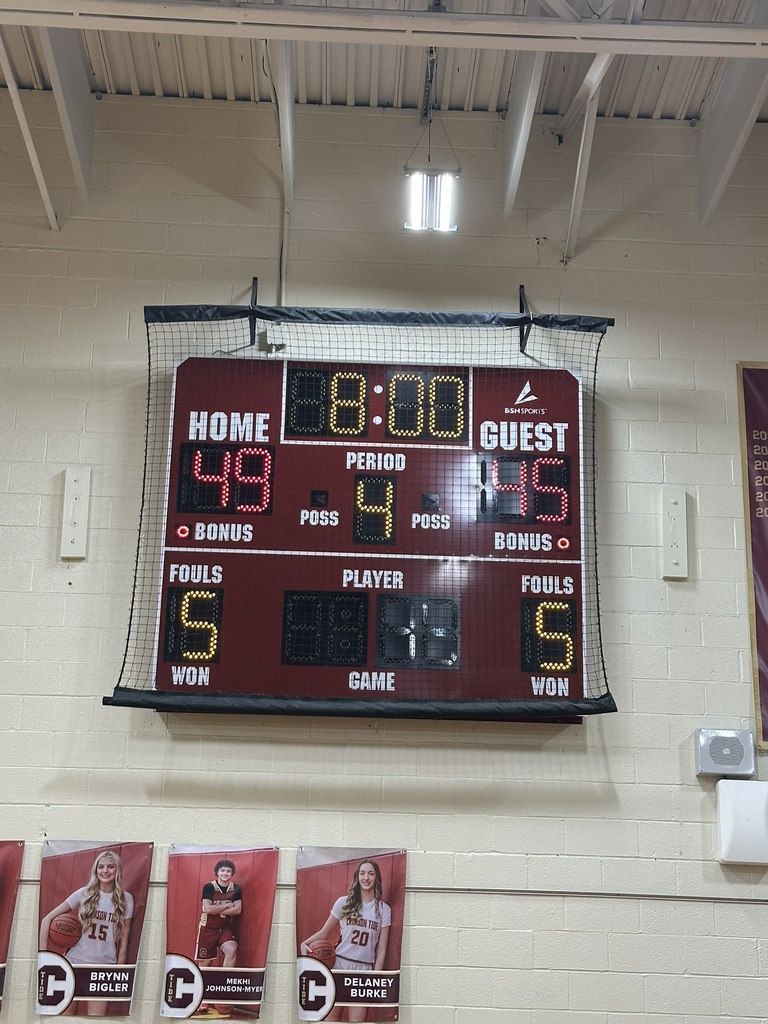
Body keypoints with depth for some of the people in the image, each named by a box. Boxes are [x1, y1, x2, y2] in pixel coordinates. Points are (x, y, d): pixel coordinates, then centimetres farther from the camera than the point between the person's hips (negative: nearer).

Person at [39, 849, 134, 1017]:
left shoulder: (126, 899, 1)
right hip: (75, 962, 0)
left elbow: (124, 940, 4)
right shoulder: (84, 893, -1)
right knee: (66, 1014, 6)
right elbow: (47, 919, 1)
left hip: (103, 968, 0)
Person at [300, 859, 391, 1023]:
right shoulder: (344, 902, 2)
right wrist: (305, 943, -16)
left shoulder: (384, 909, 3)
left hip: (364, 970, 0)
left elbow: (381, 949, 4)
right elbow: (324, 932, 3)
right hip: (339, 965, 0)